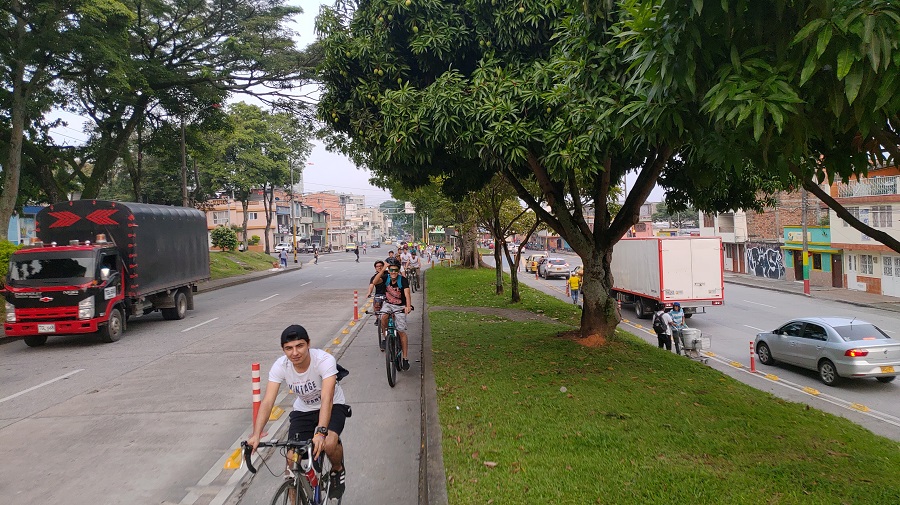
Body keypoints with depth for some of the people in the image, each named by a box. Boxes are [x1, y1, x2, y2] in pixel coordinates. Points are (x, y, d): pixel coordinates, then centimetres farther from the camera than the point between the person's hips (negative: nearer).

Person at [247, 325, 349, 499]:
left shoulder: (324, 360, -32)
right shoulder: (280, 366, -21)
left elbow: (327, 399, -41)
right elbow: (267, 402, -26)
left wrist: (320, 432, -54)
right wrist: (256, 435, -40)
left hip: (333, 407, -3)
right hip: (303, 410, 3)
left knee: (329, 444, -31)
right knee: (292, 457, -13)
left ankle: (338, 470, 4)